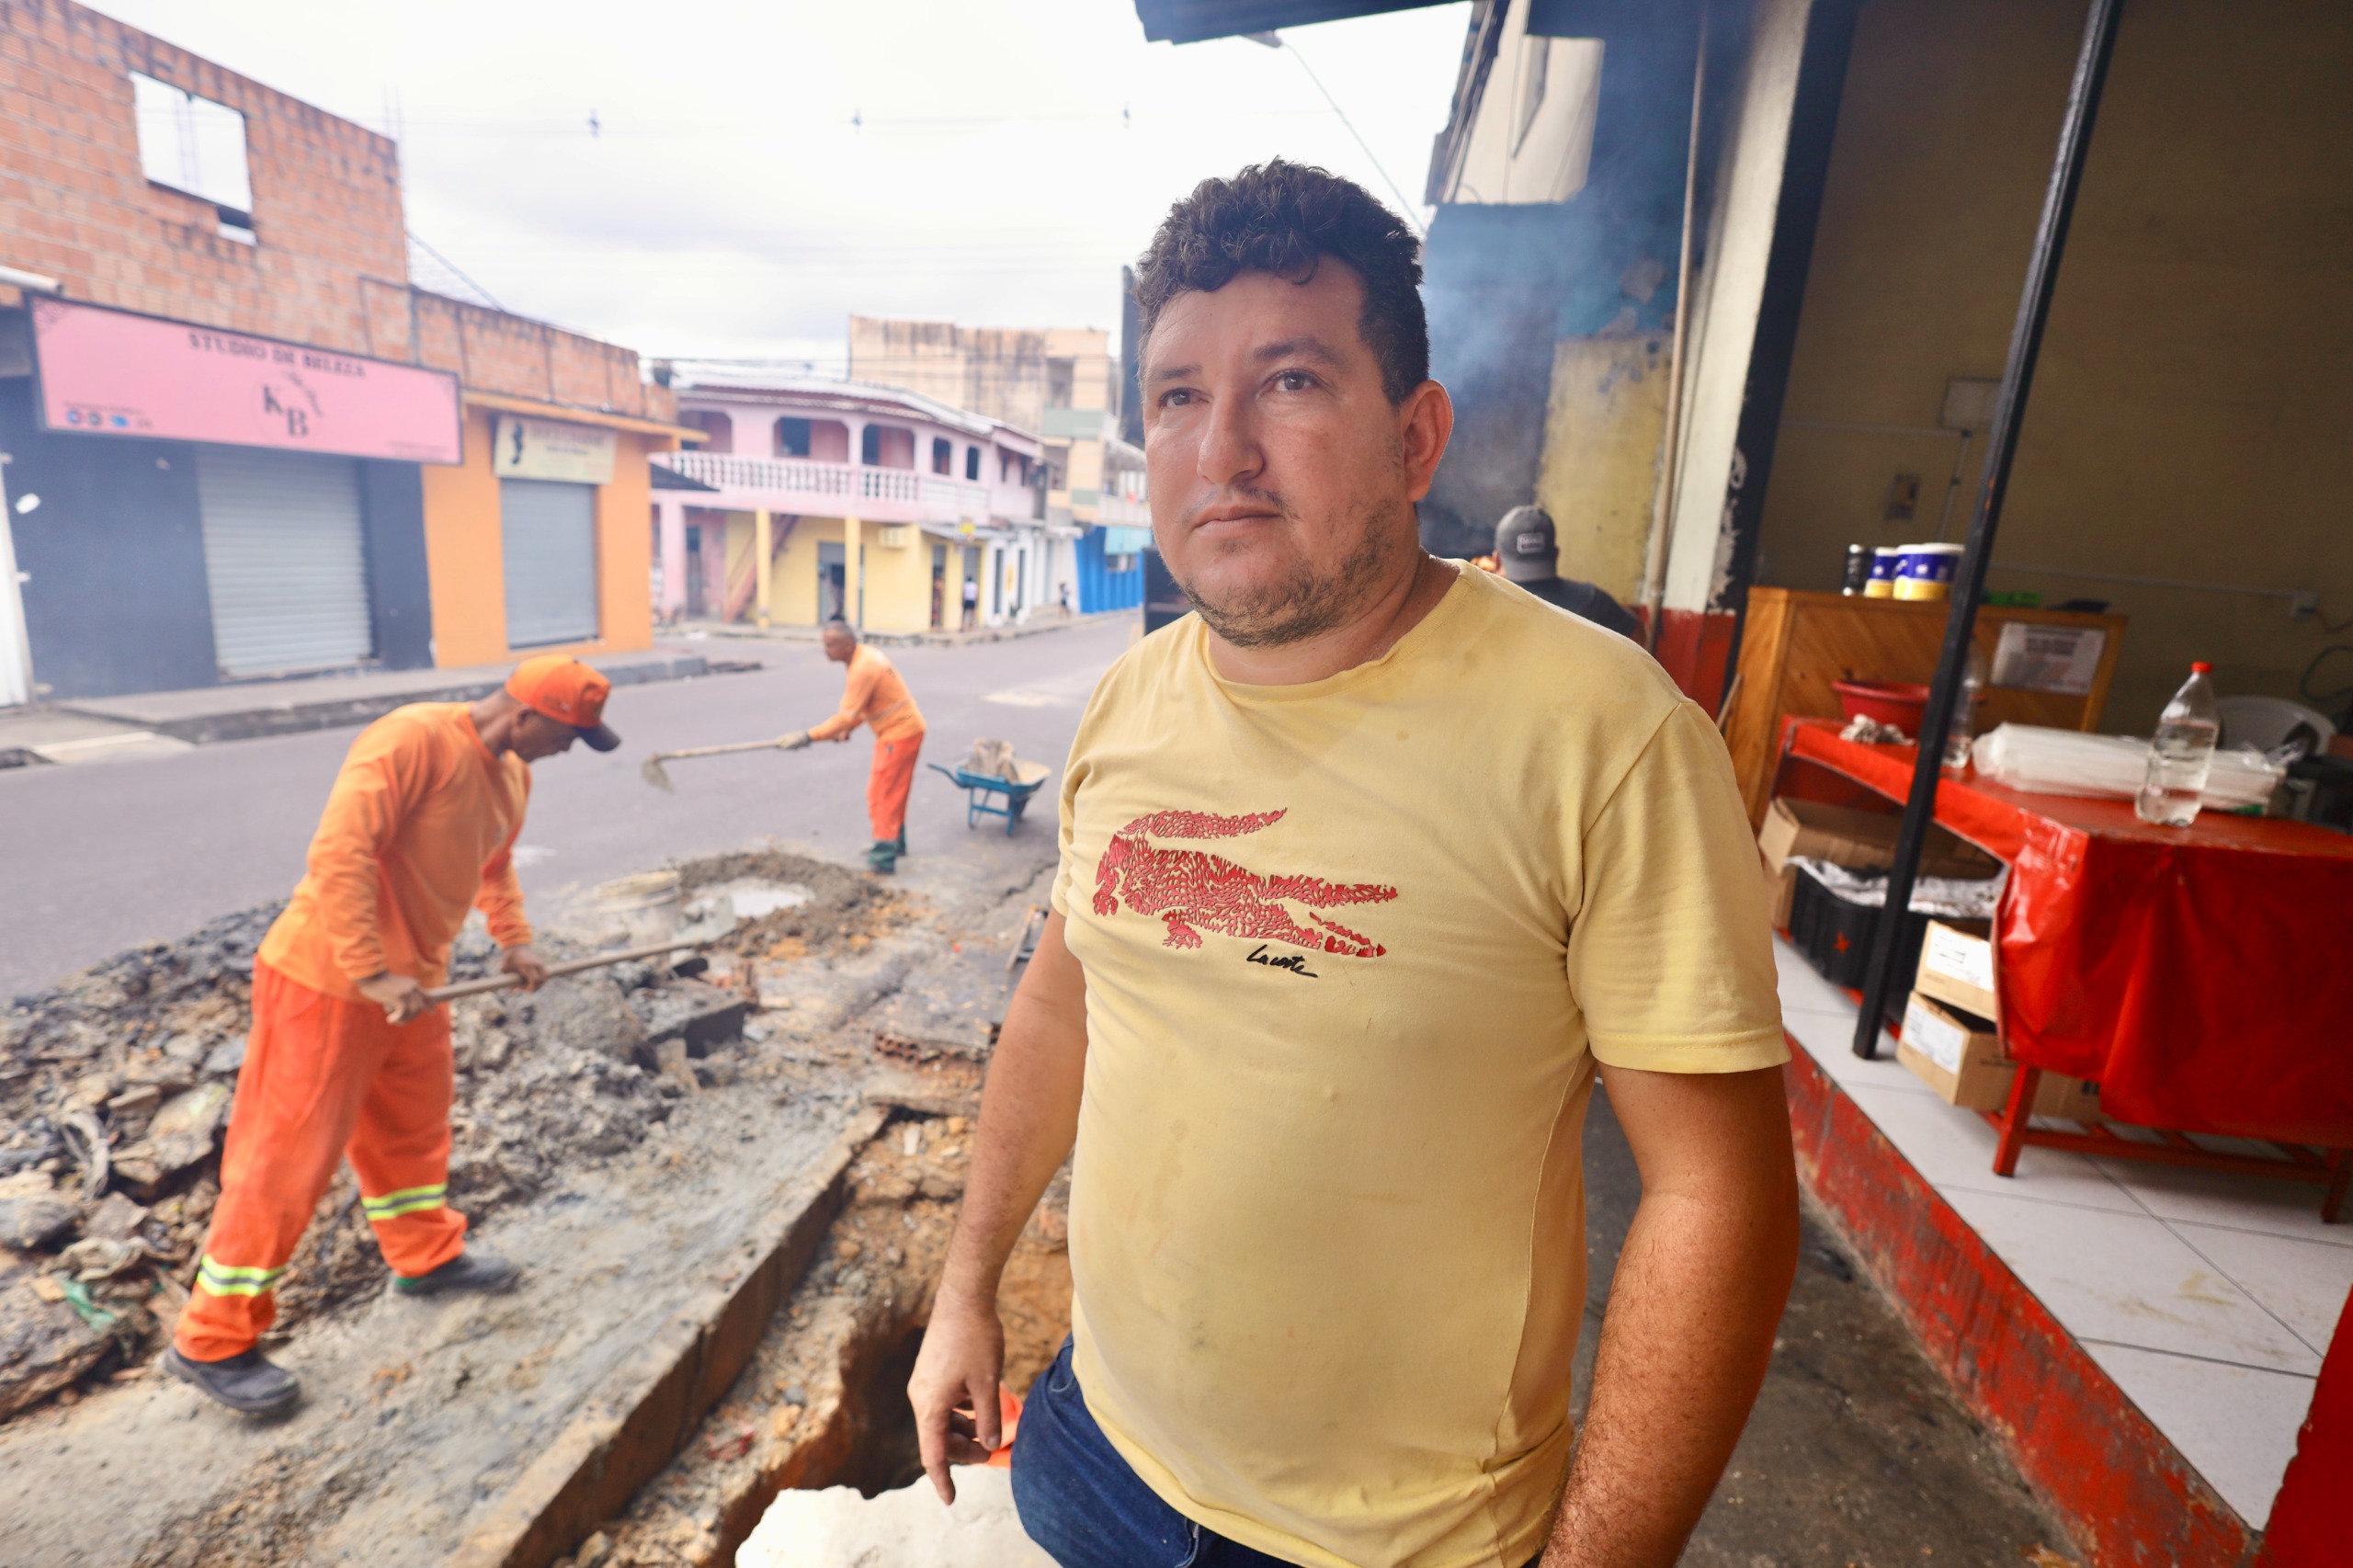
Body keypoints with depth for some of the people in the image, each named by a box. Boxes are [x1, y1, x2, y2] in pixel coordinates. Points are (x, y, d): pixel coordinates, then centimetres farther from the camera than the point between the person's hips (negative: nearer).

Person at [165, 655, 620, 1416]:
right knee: (288, 1155, 2)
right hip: (328, 980, -9)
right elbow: (338, 853, -29)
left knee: (415, 1125, 22)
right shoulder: (412, 738, -24)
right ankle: (211, 1341, 19)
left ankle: (426, 1256, 41)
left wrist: (514, 941, 10)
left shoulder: (511, 772, 4)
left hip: (411, 981, 9)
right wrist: (372, 972, -29)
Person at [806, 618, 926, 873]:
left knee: (882, 794, -4)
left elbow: (846, 716, -28)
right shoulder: (865, 654, 6)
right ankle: (895, 843, 35)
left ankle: (884, 858, 0)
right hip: (903, 728, 10)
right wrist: (848, 730, 20)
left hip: (899, 734, -10)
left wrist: (809, 736, -26)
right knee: (893, 792, 21)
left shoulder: (863, 669, -24)